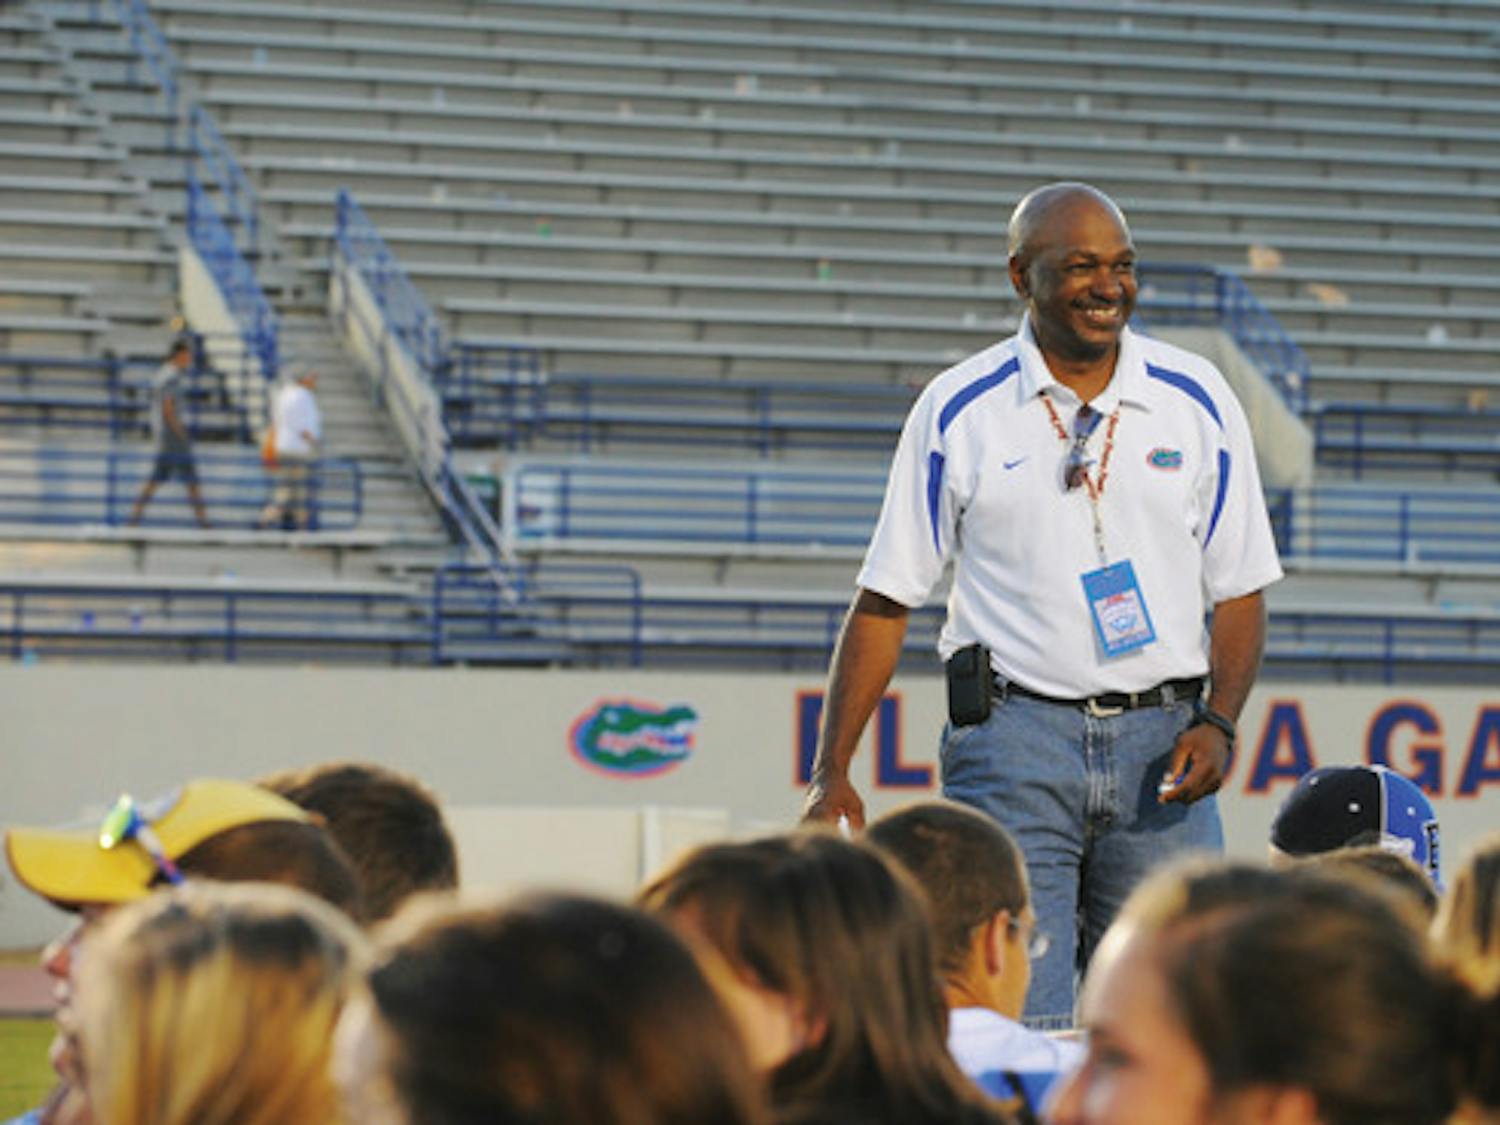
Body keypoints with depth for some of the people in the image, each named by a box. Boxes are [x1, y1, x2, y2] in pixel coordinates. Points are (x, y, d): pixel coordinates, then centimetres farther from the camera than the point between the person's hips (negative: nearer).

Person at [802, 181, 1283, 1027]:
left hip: (1158, 741, 2)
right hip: (1015, 739, -2)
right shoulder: (959, 410, 3)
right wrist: (832, 774, -3)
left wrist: (1218, 723, -5)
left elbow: (1239, 590, 12)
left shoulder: (1198, 401, 8)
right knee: (1019, 1040, -10)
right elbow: (885, 601, 5)